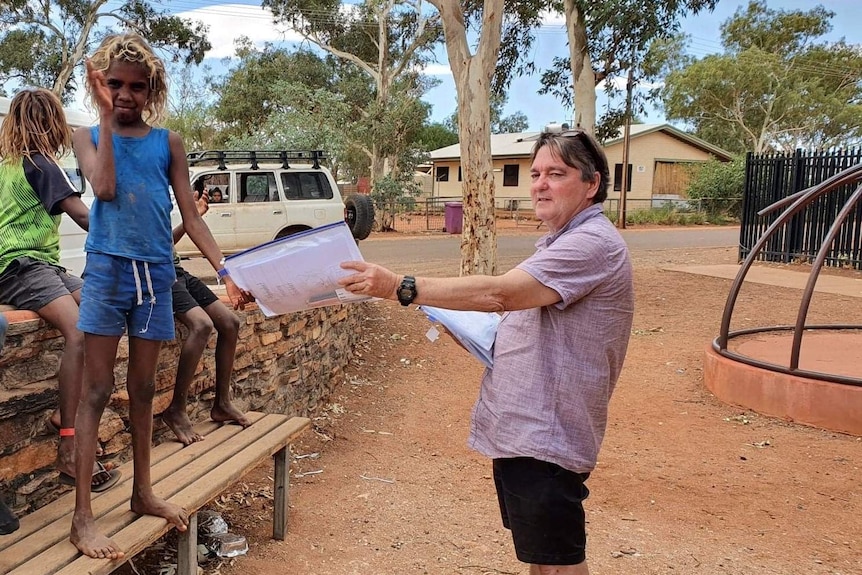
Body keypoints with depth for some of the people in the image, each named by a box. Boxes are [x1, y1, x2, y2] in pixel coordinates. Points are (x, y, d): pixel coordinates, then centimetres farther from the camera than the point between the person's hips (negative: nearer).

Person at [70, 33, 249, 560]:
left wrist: (227, 272, -8)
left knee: (143, 389, 12)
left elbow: (191, 217, 3)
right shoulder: (89, 136, 6)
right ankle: (82, 515, 1)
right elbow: (105, 188, -15)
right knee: (97, 391, -3)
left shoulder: (168, 142, 8)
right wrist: (106, 117, -10)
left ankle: (143, 492, 25)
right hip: (107, 269, -2)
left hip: (157, 273, 2)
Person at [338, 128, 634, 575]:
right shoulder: (563, 242, 16)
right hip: (519, 428, 10)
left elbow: (501, 292, -31)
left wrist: (400, 287, -32)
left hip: (545, 436, -10)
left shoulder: (593, 244, -19)